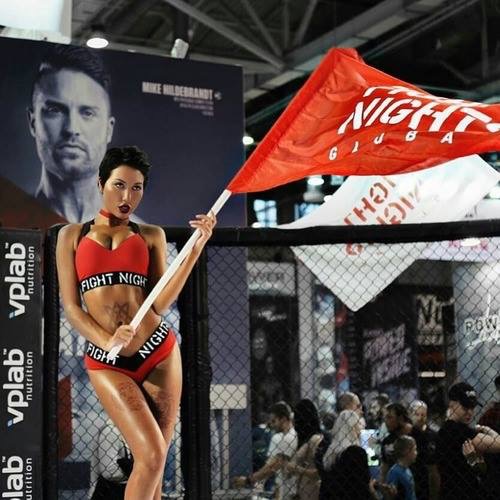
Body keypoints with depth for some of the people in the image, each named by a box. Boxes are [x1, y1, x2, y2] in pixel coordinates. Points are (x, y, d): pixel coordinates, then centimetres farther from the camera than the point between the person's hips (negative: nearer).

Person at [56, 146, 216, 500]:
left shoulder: (151, 235, 10)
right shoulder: (72, 235, 8)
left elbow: (160, 304, -2)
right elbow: (71, 306, 2)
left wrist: (197, 246, -8)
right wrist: (107, 342, -16)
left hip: (159, 352, 2)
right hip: (106, 362, -2)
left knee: (154, 464, 4)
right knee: (151, 457, -14)